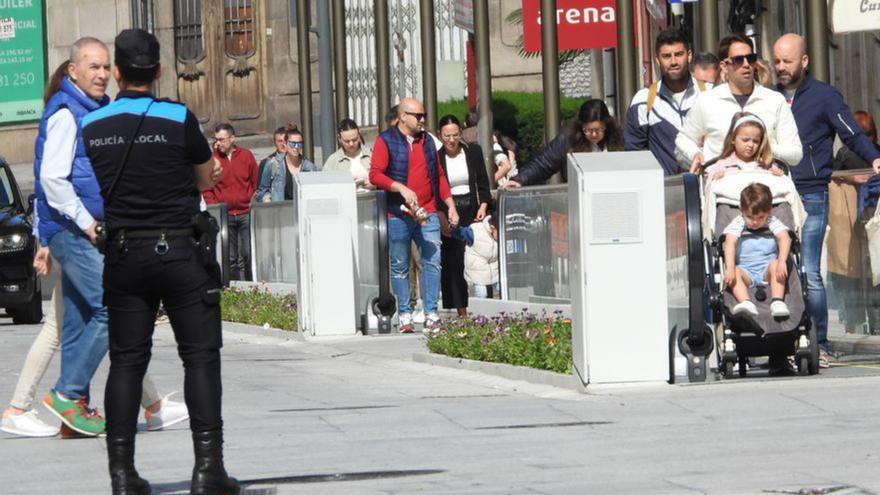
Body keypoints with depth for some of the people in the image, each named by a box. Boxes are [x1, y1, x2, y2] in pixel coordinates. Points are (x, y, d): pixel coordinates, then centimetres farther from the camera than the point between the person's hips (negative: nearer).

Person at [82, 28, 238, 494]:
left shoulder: (90, 126, 2)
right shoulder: (179, 119, -7)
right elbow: (207, 179, 6)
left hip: (122, 256, 3)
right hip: (177, 252, -3)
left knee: (126, 361, 7)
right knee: (200, 355, 2)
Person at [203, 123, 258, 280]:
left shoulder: (246, 156, 4)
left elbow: (256, 184, 10)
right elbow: (206, 188, 7)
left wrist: (253, 203, 1)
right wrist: (213, 205, -3)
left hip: (245, 213, 0)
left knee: (247, 255, -4)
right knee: (230, 258, 0)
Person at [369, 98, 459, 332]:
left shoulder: (426, 141, 16)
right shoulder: (386, 141, 0)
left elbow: (439, 175, 20)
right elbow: (375, 174, -9)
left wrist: (450, 206, 13)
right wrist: (401, 188, -21)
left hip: (428, 213, 4)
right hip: (399, 215, -4)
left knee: (432, 261, -5)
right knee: (400, 266, 2)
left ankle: (431, 313, -2)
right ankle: (405, 315, 8)